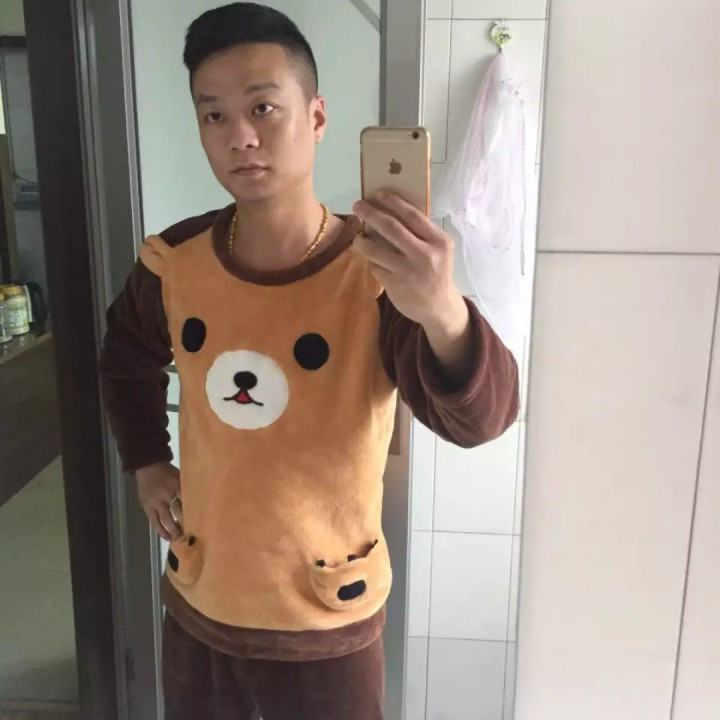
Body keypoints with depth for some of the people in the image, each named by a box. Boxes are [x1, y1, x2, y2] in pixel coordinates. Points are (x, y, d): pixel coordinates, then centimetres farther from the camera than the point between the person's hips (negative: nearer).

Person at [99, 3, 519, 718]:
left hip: (326, 624, -3)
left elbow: (478, 418, -35)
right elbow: (128, 351, 13)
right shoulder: (173, 262, -10)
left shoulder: (379, 273, -21)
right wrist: (146, 463, 5)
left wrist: (442, 313, -54)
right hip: (198, 605, 4)